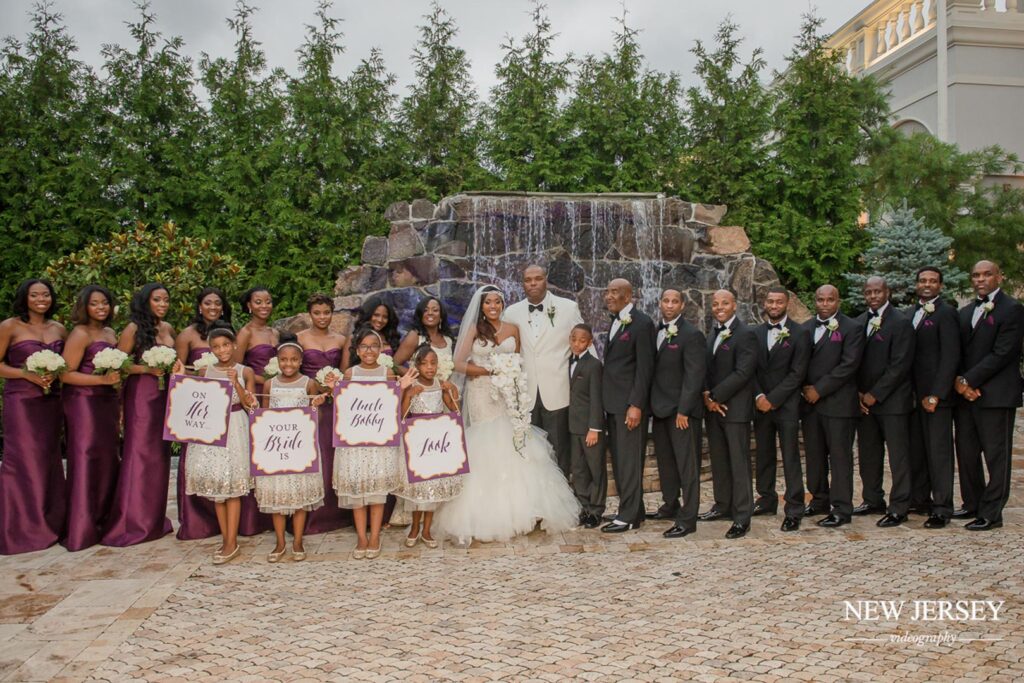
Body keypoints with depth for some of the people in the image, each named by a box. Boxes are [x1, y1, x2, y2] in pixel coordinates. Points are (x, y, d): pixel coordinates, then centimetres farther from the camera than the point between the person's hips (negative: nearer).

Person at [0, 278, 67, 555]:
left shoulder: (59, 329, 9)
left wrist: (55, 374, -4)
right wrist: (28, 375, -16)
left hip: (51, 401, 5)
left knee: (48, 459, 9)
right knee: (22, 460, -2)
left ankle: (49, 523, 19)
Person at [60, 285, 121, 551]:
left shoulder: (111, 333, 14)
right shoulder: (80, 334, -9)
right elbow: (66, 374, -14)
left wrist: (119, 407, 18)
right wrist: (103, 380, -21)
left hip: (108, 403, 7)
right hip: (84, 404, -7)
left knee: (109, 460, 9)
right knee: (86, 461, -4)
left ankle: (103, 522, 19)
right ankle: (81, 531, 4)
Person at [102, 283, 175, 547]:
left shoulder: (168, 328, 10)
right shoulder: (134, 329, -8)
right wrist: (147, 369, -19)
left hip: (164, 395, 6)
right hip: (141, 394, -6)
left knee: (160, 454, 10)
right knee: (139, 454, -5)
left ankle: (154, 518, 20)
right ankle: (133, 522, 2)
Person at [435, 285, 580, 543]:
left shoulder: (512, 329, 8)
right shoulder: (474, 330, 0)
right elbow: (459, 364, -7)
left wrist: (512, 372, -4)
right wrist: (491, 370, -14)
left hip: (508, 395, 3)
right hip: (482, 394, -3)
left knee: (514, 447, 0)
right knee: (486, 448, -4)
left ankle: (517, 508, 9)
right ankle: (487, 514, 2)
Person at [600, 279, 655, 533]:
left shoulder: (642, 323, -11)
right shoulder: (615, 321, 15)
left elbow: (645, 367, -14)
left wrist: (636, 405, -18)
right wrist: (607, 401, 10)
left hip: (630, 402, -8)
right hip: (613, 402, 8)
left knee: (629, 460, -2)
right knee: (618, 460, 12)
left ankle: (629, 517, 6)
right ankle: (633, 510, 22)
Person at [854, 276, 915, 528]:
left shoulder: (900, 323, -8)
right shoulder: (859, 323, 12)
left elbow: (900, 366, -13)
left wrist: (874, 395, -13)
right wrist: (858, 394, 0)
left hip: (892, 401, -6)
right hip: (864, 401, 6)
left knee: (898, 455, 0)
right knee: (868, 455, 12)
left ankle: (899, 507, 6)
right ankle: (873, 500, 24)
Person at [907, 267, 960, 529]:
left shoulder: (946, 313, -8)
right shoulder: (912, 313, 15)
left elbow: (950, 357, -13)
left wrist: (935, 395, -16)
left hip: (936, 394, -7)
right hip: (914, 394, 7)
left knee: (939, 451, -3)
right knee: (916, 449, 12)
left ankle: (942, 508, 3)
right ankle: (919, 498, 22)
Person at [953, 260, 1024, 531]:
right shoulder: (965, 312, 17)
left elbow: (1002, 353, -14)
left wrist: (968, 381, -14)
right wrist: (959, 382, -3)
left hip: (995, 395, -7)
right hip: (965, 394, 7)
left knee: (996, 455, 0)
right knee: (966, 453, 11)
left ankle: (991, 514, 7)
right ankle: (972, 503, 24)